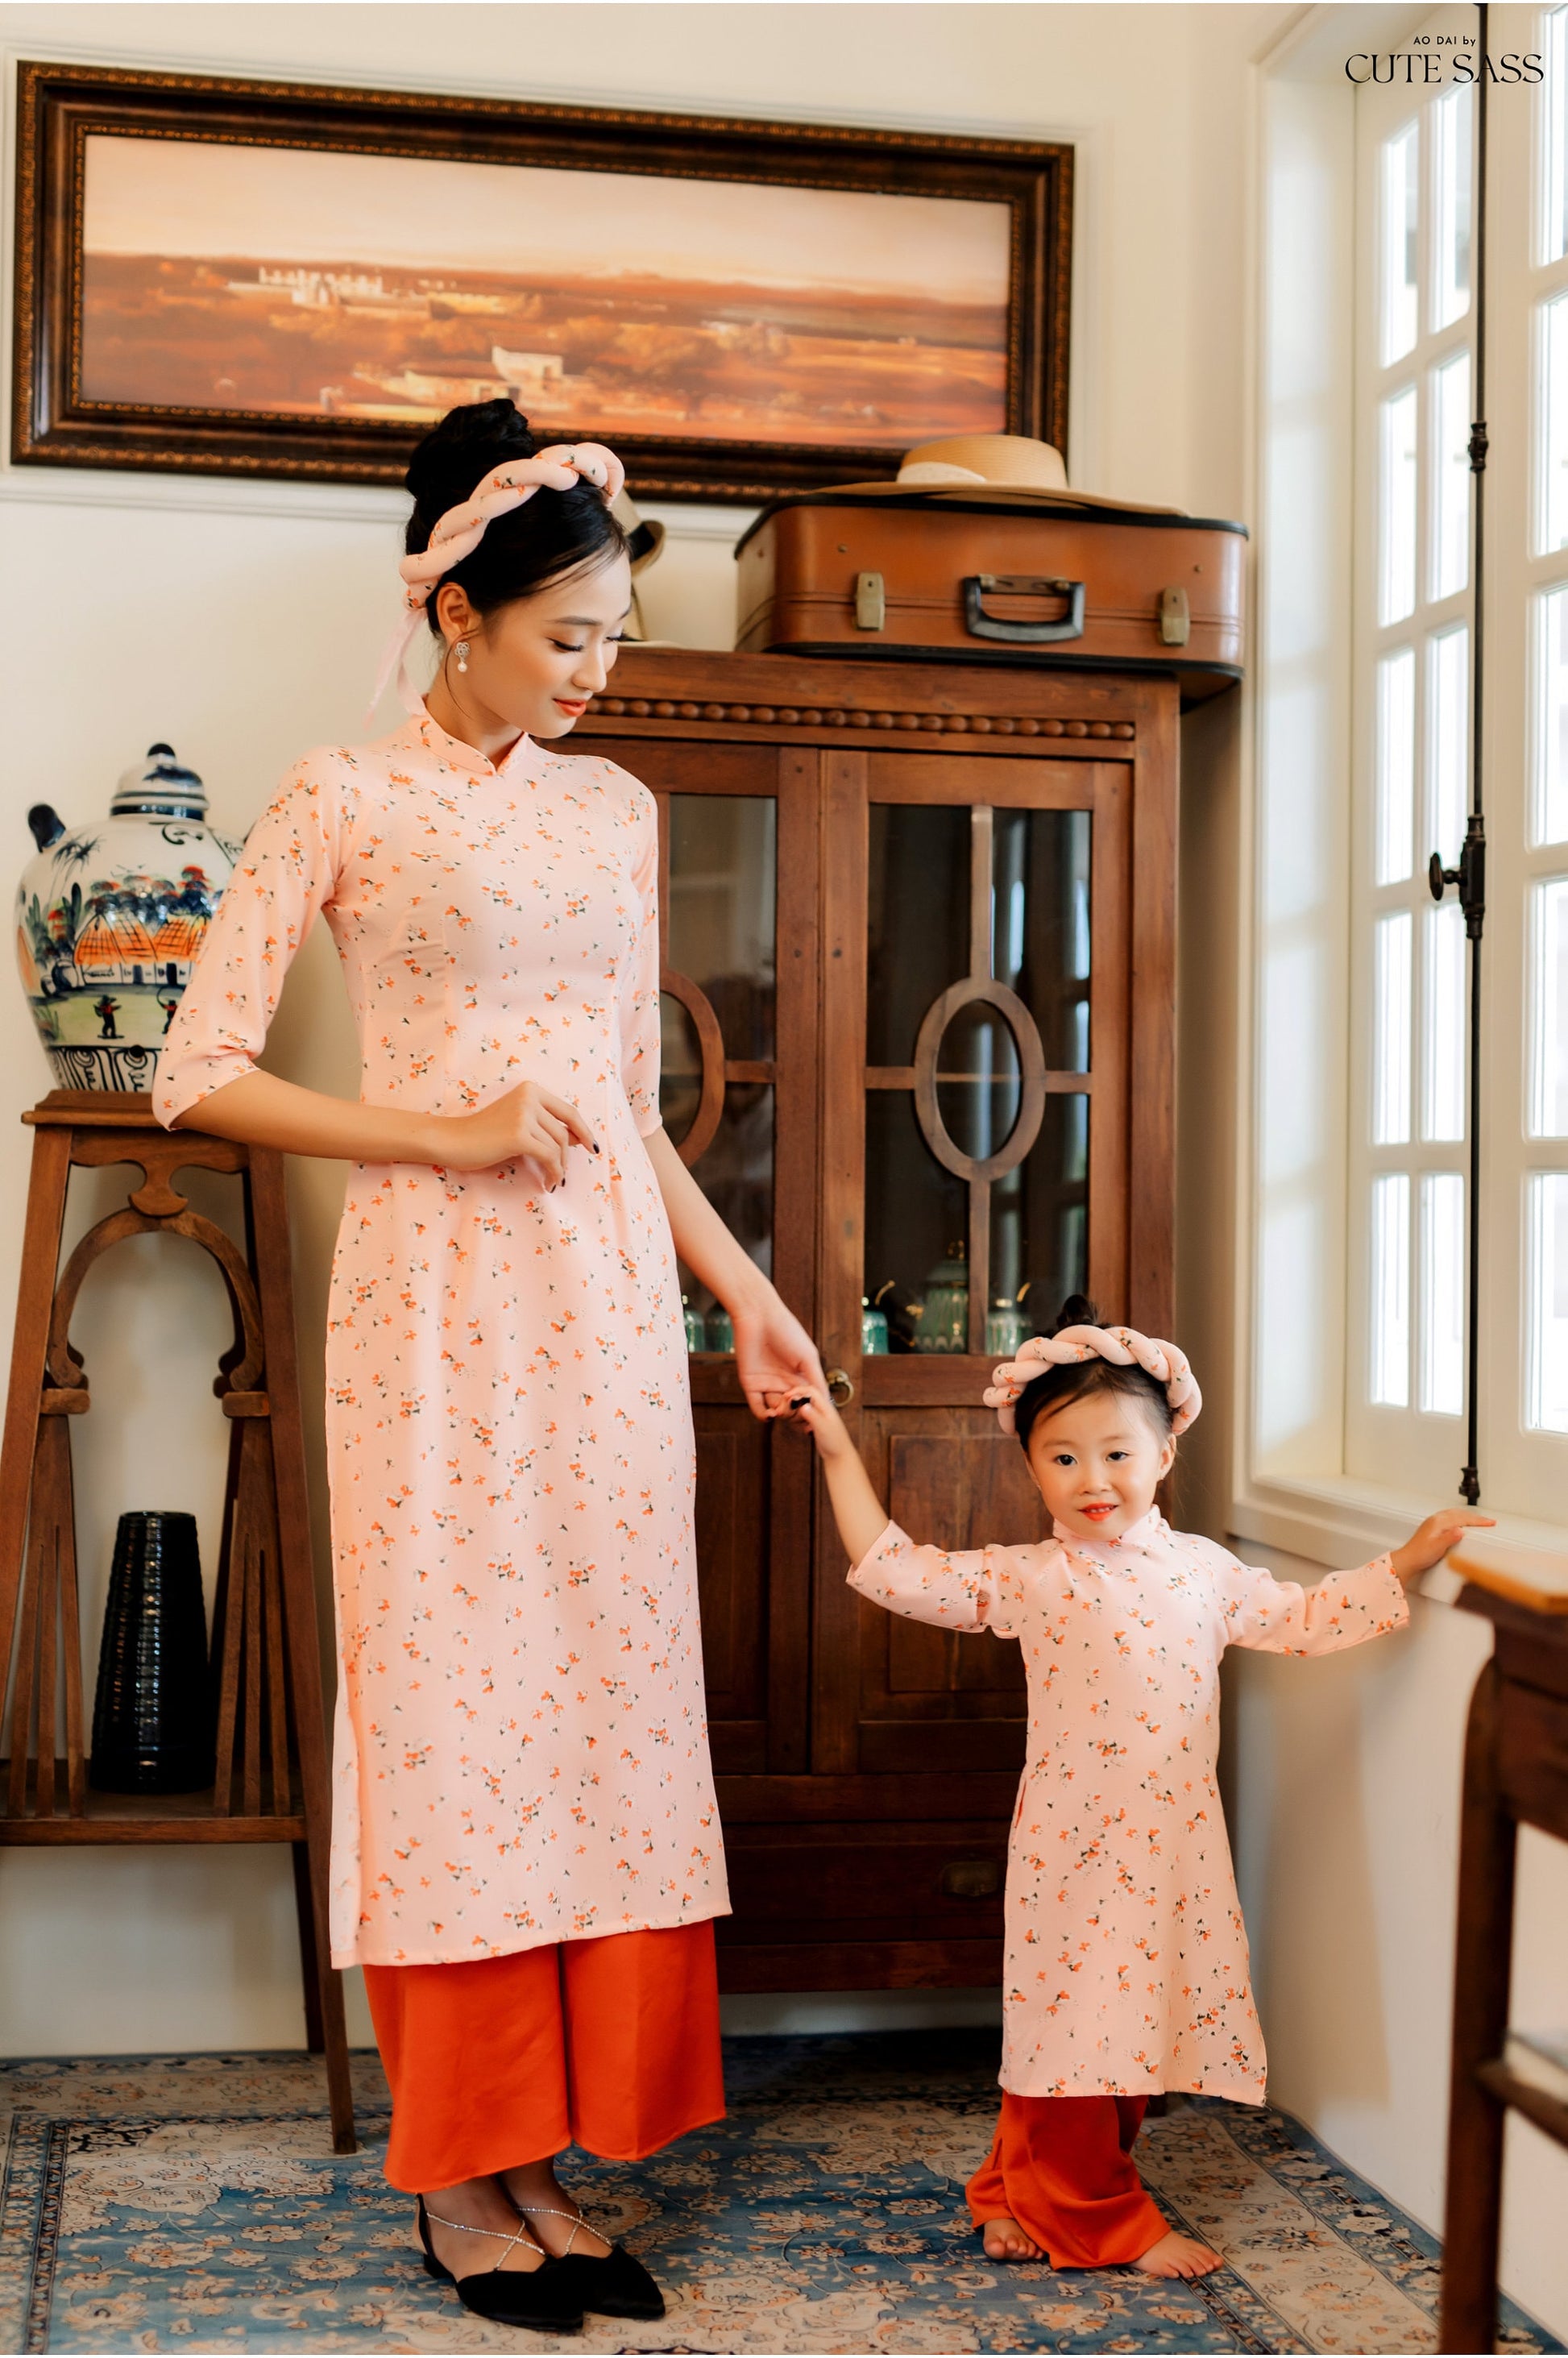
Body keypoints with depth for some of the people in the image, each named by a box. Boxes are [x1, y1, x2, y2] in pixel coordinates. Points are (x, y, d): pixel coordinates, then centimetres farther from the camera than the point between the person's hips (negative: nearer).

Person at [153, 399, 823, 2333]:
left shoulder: (616, 809, 13)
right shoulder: (345, 801, -2)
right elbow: (201, 1071, -5)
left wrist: (745, 1290, 16)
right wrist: (448, 1135, -11)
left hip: (611, 1296, 5)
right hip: (438, 1300, -5)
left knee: (605, 1700, 4)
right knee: (448, 1702, -1)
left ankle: (551, 2157, 15)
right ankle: (458, 2177, 12)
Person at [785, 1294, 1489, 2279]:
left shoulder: (1205, 1569, 6)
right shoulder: (1025, 1579, -3)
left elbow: (1308, 1617, 17)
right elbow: (894, 1570, -2)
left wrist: (1410, 1561, 11)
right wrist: (839, 1450, -3)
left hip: (1175, 1841, 4)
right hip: (1071, 1842, -3)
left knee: (1146, 2014, 10)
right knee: (1073, 2016, 0)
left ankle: (1025, 2187, 29)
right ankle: (1103, 2215, 20)